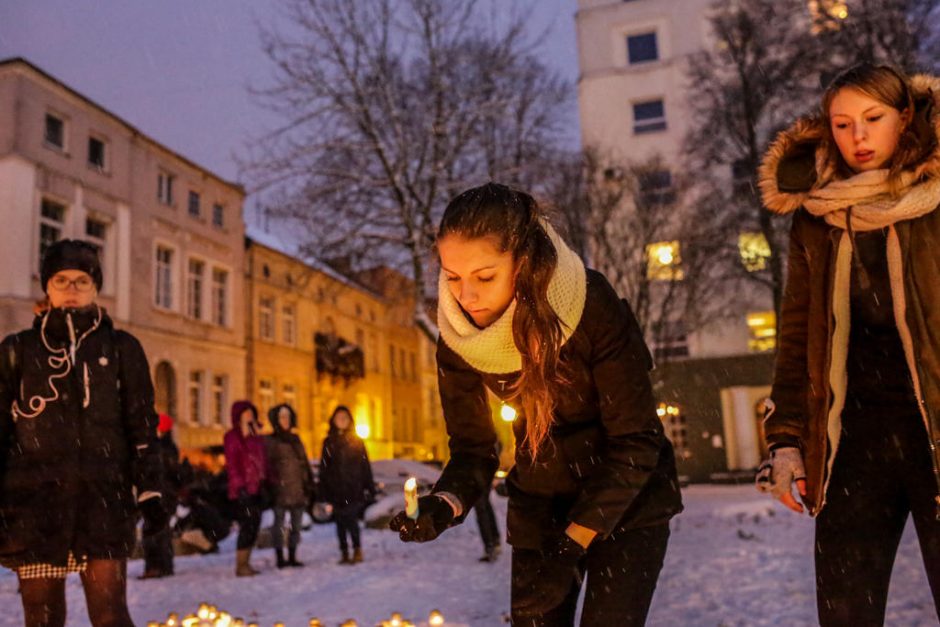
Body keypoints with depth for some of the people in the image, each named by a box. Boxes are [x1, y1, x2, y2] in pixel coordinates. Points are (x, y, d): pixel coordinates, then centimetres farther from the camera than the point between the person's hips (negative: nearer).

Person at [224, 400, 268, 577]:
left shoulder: (255, 435, 17)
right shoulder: (233, 436, -5)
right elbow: (232, 464, -10)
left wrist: (264, 482, 12)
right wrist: (240, 486, -16)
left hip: (257, 488, 7)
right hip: (244, 489, -7)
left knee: (254, 526, 8)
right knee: (247, 526, -8)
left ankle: (245, 563, 16)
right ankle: (240, 566, 0)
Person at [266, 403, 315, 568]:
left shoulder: (295, 440, 15)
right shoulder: (271, 441, 0)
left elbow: (305, 463, 16)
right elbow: (267, 466, -7)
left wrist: (309, 485, 11)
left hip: (298, 490, 5)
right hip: (280, 491, -5)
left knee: (296, 525, 9)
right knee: (279, 524, 0)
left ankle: (292, 557, 18)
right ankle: (280, 557, 7)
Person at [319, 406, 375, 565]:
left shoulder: (356, 441, 7)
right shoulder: (329, 442, 9)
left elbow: (365, 465, 6)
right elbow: (324, 467, 9)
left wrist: (369, 487, 2)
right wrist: (324, 490, 3)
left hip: (354, 489, -2)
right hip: (336, 490, 2)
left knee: (351, 520, -13)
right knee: (340, 522, 6)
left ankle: (357, 550, -4)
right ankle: (344, 553, 13)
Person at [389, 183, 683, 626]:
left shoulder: (593, 307, -26)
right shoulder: (456, 340, -14)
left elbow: (636, 442, -21)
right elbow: (473, 449, -6)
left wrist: (573, 542, -25)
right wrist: (445, 505, -28)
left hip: (627, 498, -3)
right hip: (539, 504, 4)